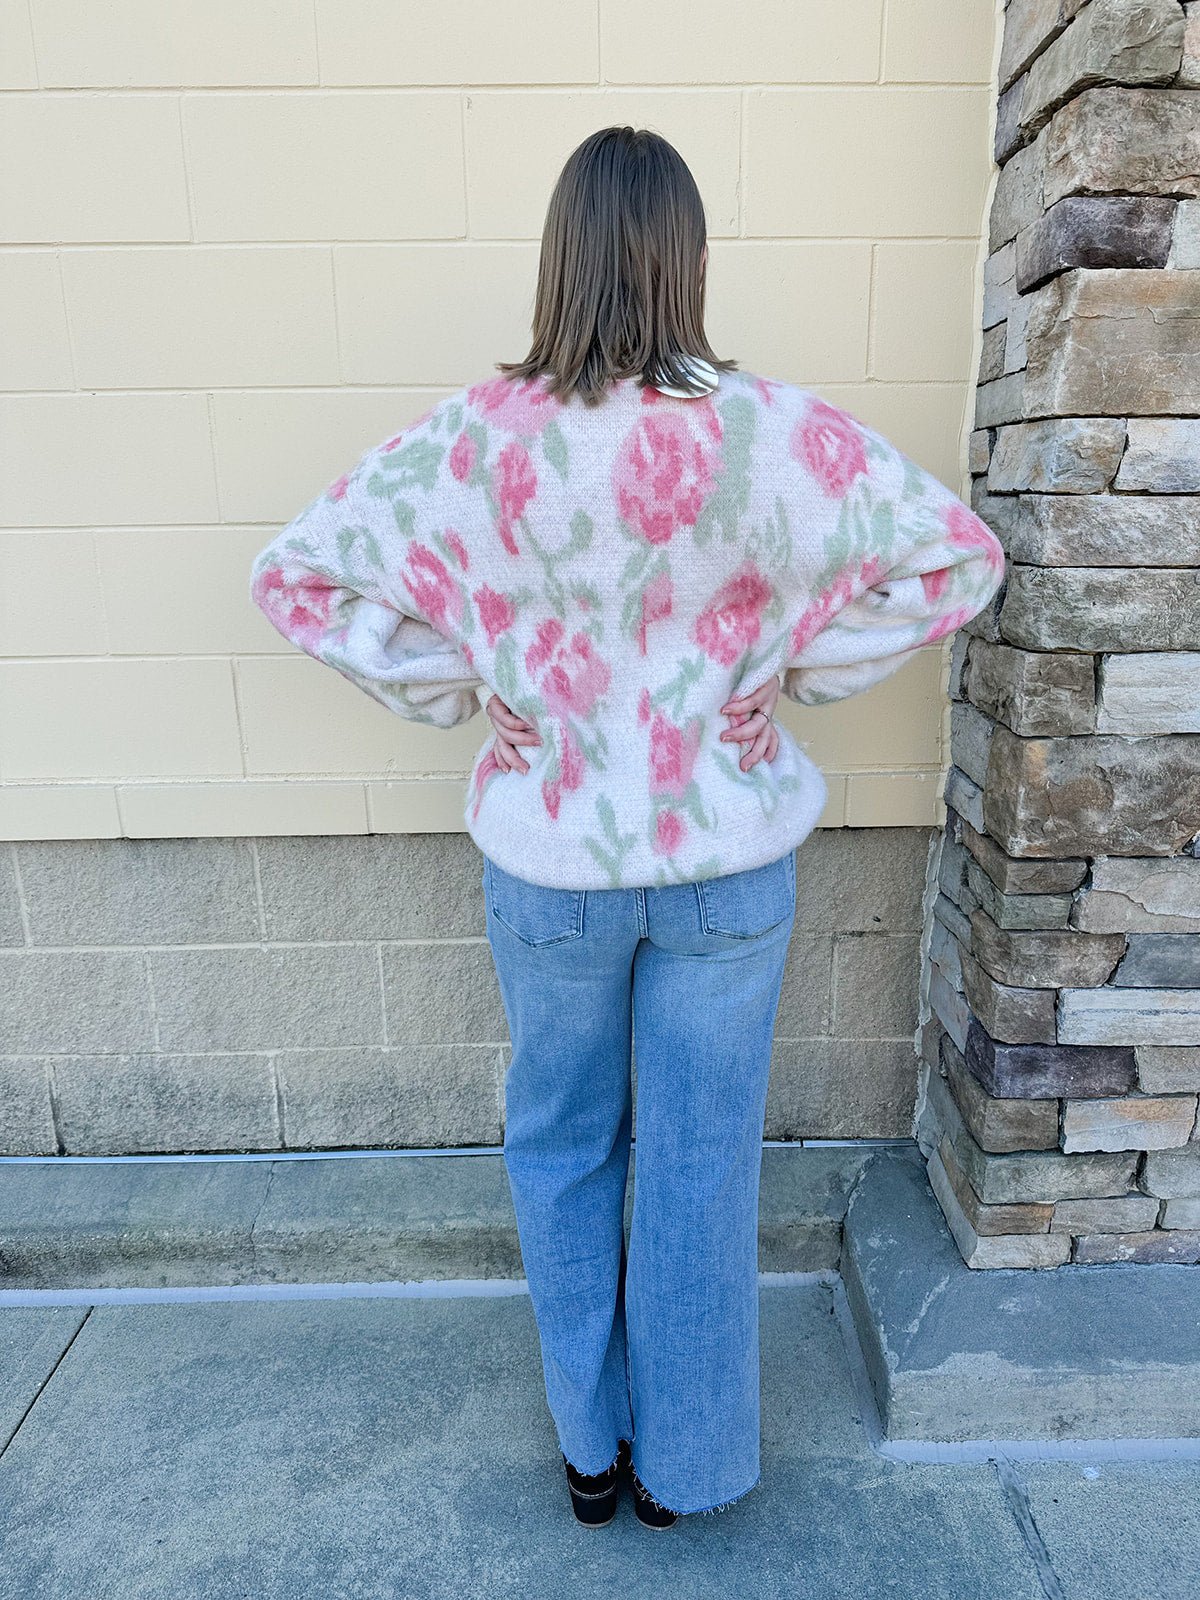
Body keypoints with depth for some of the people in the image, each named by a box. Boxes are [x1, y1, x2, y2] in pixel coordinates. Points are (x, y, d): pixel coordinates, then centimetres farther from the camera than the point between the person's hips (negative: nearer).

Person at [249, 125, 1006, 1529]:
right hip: (729, 858, 0)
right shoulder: (772, 430, -12)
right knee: (700, 1163, 17)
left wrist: (457, 692, -3)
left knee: (561, 1150, 22)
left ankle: (588, 1447, 42)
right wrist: (793, 672, -2)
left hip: (550, 860, 1)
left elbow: (292, 574, -6)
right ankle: (684, 1464, 39)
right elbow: (960, 558, -6)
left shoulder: (477, 437, -11)